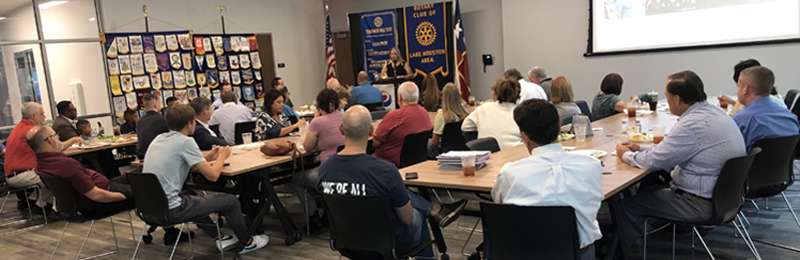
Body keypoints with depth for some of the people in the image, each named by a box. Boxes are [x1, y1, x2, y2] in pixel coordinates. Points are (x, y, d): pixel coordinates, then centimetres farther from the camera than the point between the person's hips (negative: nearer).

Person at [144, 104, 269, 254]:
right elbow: (213, 175, -13)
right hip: (169, 211, -9)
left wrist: (206, 158, 17)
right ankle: (248, 243, 23)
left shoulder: (159, 139, 9)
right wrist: (222, 157, 6)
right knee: (230, 201, 4)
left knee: (194, 199, 36)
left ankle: (219, 238, 35)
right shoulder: (186, 141, -14)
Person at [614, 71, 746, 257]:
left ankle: (628, 251, 16)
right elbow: (672, 147, 17)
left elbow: (653, 161, -19)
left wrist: (627, 155, -1)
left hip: (702, 202, -10)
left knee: (627, 204, -4)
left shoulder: (692, 125, -26)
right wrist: (640, 149, 14)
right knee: (650, 180, 22)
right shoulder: (712, 111, 5)